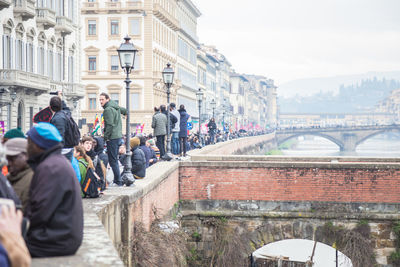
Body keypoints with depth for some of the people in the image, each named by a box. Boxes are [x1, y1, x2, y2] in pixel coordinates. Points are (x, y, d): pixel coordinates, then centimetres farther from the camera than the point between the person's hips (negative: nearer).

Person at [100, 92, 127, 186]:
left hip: (112, 137, -10)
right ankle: (117, 180, 19)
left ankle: (118, 182, -7)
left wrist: (106, 137, -14)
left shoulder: (108, 110, -14)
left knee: (112, 160, -6)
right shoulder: (115, 106, 13)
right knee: (114, 159, 15)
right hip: (118, 136, 10)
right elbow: (125, 111, 30)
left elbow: (110, 125, -20)